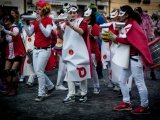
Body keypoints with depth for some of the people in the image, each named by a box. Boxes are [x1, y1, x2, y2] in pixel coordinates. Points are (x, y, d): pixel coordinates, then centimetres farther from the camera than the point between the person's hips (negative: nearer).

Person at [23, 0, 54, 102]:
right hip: (36, 49, 7)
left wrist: (40, 23, -25)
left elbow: (47, 34, -19)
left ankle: (41, 94, 3)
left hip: (45, 49, -7)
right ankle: (50, 86, 29)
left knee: (39, 71, -8)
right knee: (37, 71, 9)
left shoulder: (48, 20, -8)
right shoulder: (35, 20, 10)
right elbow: (29, 34, 7)